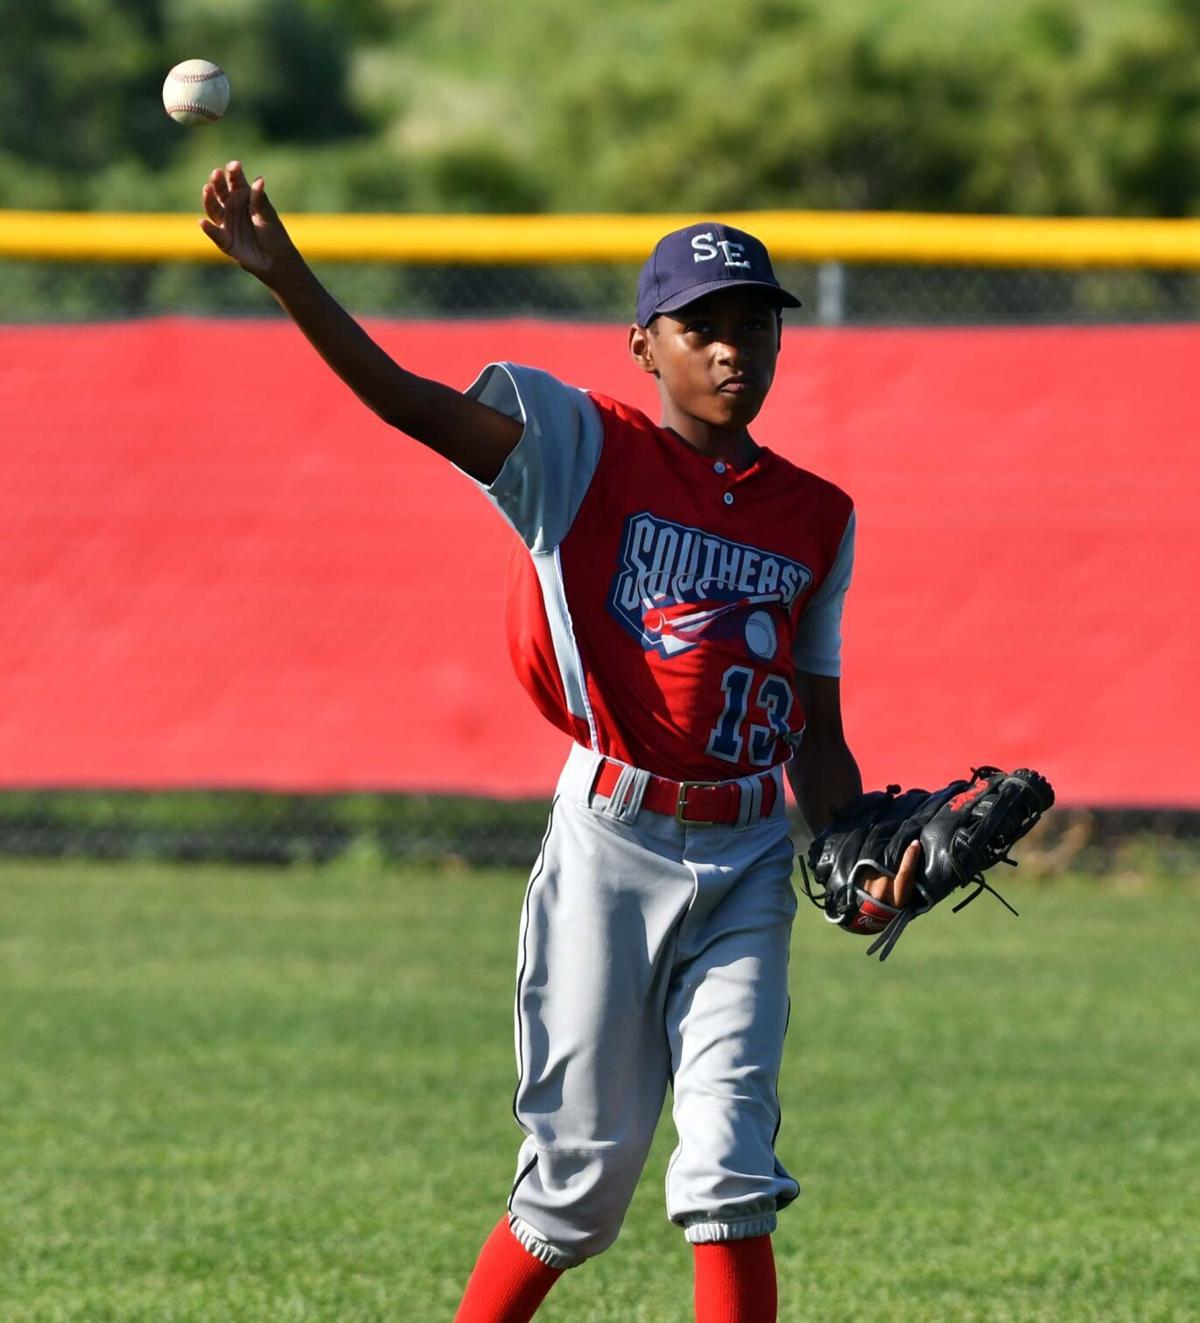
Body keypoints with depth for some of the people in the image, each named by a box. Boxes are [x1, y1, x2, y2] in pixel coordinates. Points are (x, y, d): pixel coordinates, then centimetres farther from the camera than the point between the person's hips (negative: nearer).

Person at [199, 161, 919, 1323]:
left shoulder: (817, 518, 9)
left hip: (747, 865, 3)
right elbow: (409, 401, -17)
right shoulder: (585, 451, -3)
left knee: (730, 1163, -5)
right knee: (583, 1165, 2)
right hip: (610, 843, -3)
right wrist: (286, 279, -32)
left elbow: (816, 734, 14)